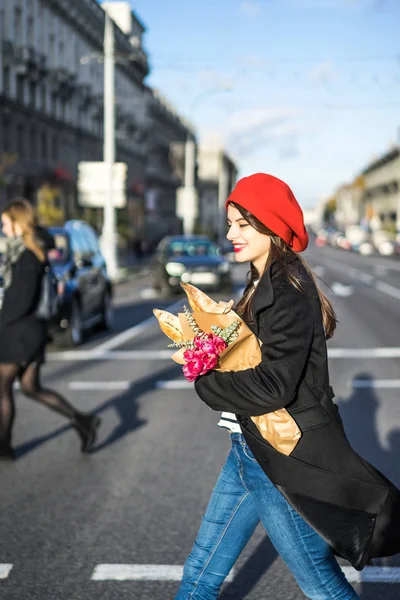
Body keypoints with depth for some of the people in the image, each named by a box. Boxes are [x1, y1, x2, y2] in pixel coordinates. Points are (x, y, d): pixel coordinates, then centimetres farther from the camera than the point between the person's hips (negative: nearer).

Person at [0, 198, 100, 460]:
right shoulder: (36, 251, 12)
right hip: (33, 328, 9)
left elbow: (22, 299, -22)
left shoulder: (27, 256, -17)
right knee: (31, 387, 14)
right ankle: (81, 420, 13)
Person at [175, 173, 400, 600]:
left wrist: (204, 380, -13)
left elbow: (274, 386, -27)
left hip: (282, 458, -9)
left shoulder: (288, 292, -20)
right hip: (251, 450, 9)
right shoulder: (263, 282, 9)